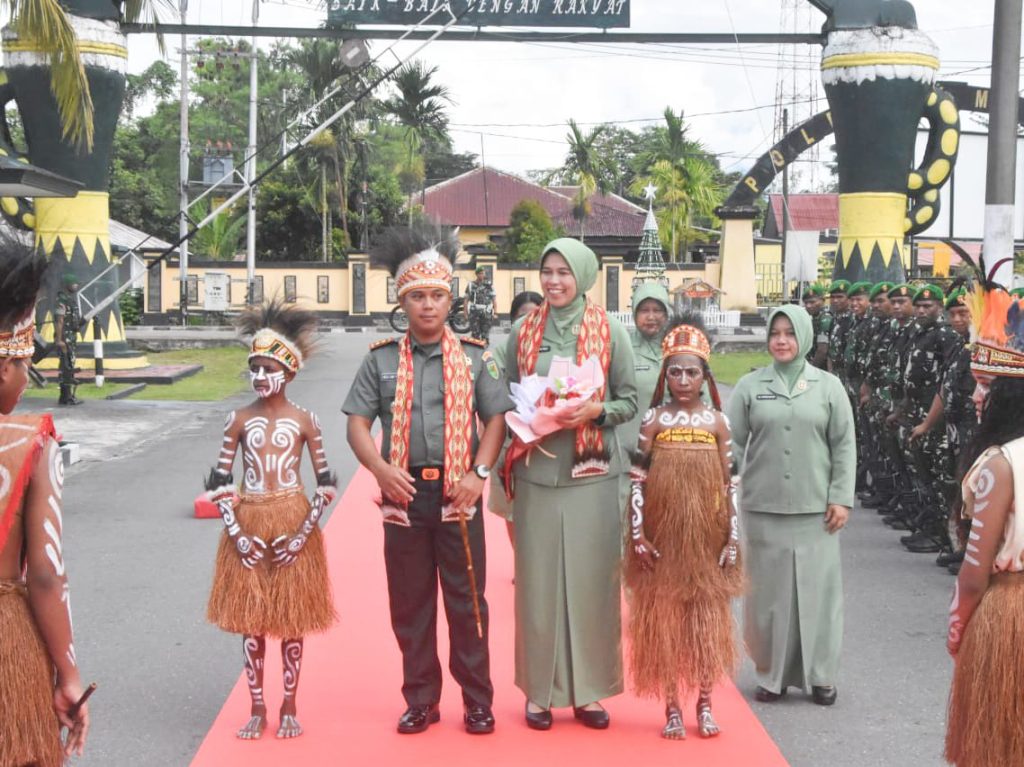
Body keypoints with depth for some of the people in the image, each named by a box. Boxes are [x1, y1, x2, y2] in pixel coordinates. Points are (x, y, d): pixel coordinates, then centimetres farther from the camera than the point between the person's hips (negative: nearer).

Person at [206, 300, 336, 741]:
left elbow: (327, 484, -2)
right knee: (251, 620, 7)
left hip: (292, 526, -1)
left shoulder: (304, 421, -4)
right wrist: (236, 532, -8)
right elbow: (219, 482, 1)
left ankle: (289, 709, 19)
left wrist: (304, 532, -11)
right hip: (249, 526, 1)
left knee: (292, 620, 7)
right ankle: (257, 709, 18)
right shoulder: (240, 420, -1)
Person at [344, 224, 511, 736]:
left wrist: (479, 473, -11)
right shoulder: (381, 360, 4)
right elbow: (357, 422, 2)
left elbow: (496, 418, 2)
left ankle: (477, 701, 15)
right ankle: (421, 701, 20)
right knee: (410, 603, 8)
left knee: (467, 602, 4)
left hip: (457, 494, -1)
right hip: (403, 493, 1)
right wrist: (382, 470, -15)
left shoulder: (474, 358, 3)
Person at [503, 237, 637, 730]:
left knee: (590, 578, 1)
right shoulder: (523, 332, 6)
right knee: (538, 579, 3)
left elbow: (629, 401, 3)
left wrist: (595, 411, -15)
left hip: (591, 472, -1)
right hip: (536, 471, 1)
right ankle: (540, 689, 14)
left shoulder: (609, 331, 1)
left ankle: (588, 689, 12)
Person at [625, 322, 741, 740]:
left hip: (706, 537, 1)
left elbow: (729, 484, 2)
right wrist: (638, 534, -10)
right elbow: (637, 480, -4)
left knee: (707, 618, 5)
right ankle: (672, 707, 13)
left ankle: (704, 704, 16)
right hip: (663, 537, -1)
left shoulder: (717, 422, 1)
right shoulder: (654, 420, -2)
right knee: (662, 617, 4)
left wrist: (733, 539, -1)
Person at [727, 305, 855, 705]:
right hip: (763, 508, 0)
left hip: (815, 508, 0)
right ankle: (771, 673, 15)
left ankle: (820, 674, 15)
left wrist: (841, 497, -3)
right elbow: (733, 444, 3)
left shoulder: (828, 386, 5)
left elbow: (844, 446, 4)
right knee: (768, 590, 4)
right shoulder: (750, 386, 5)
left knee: (817, 589, 3)